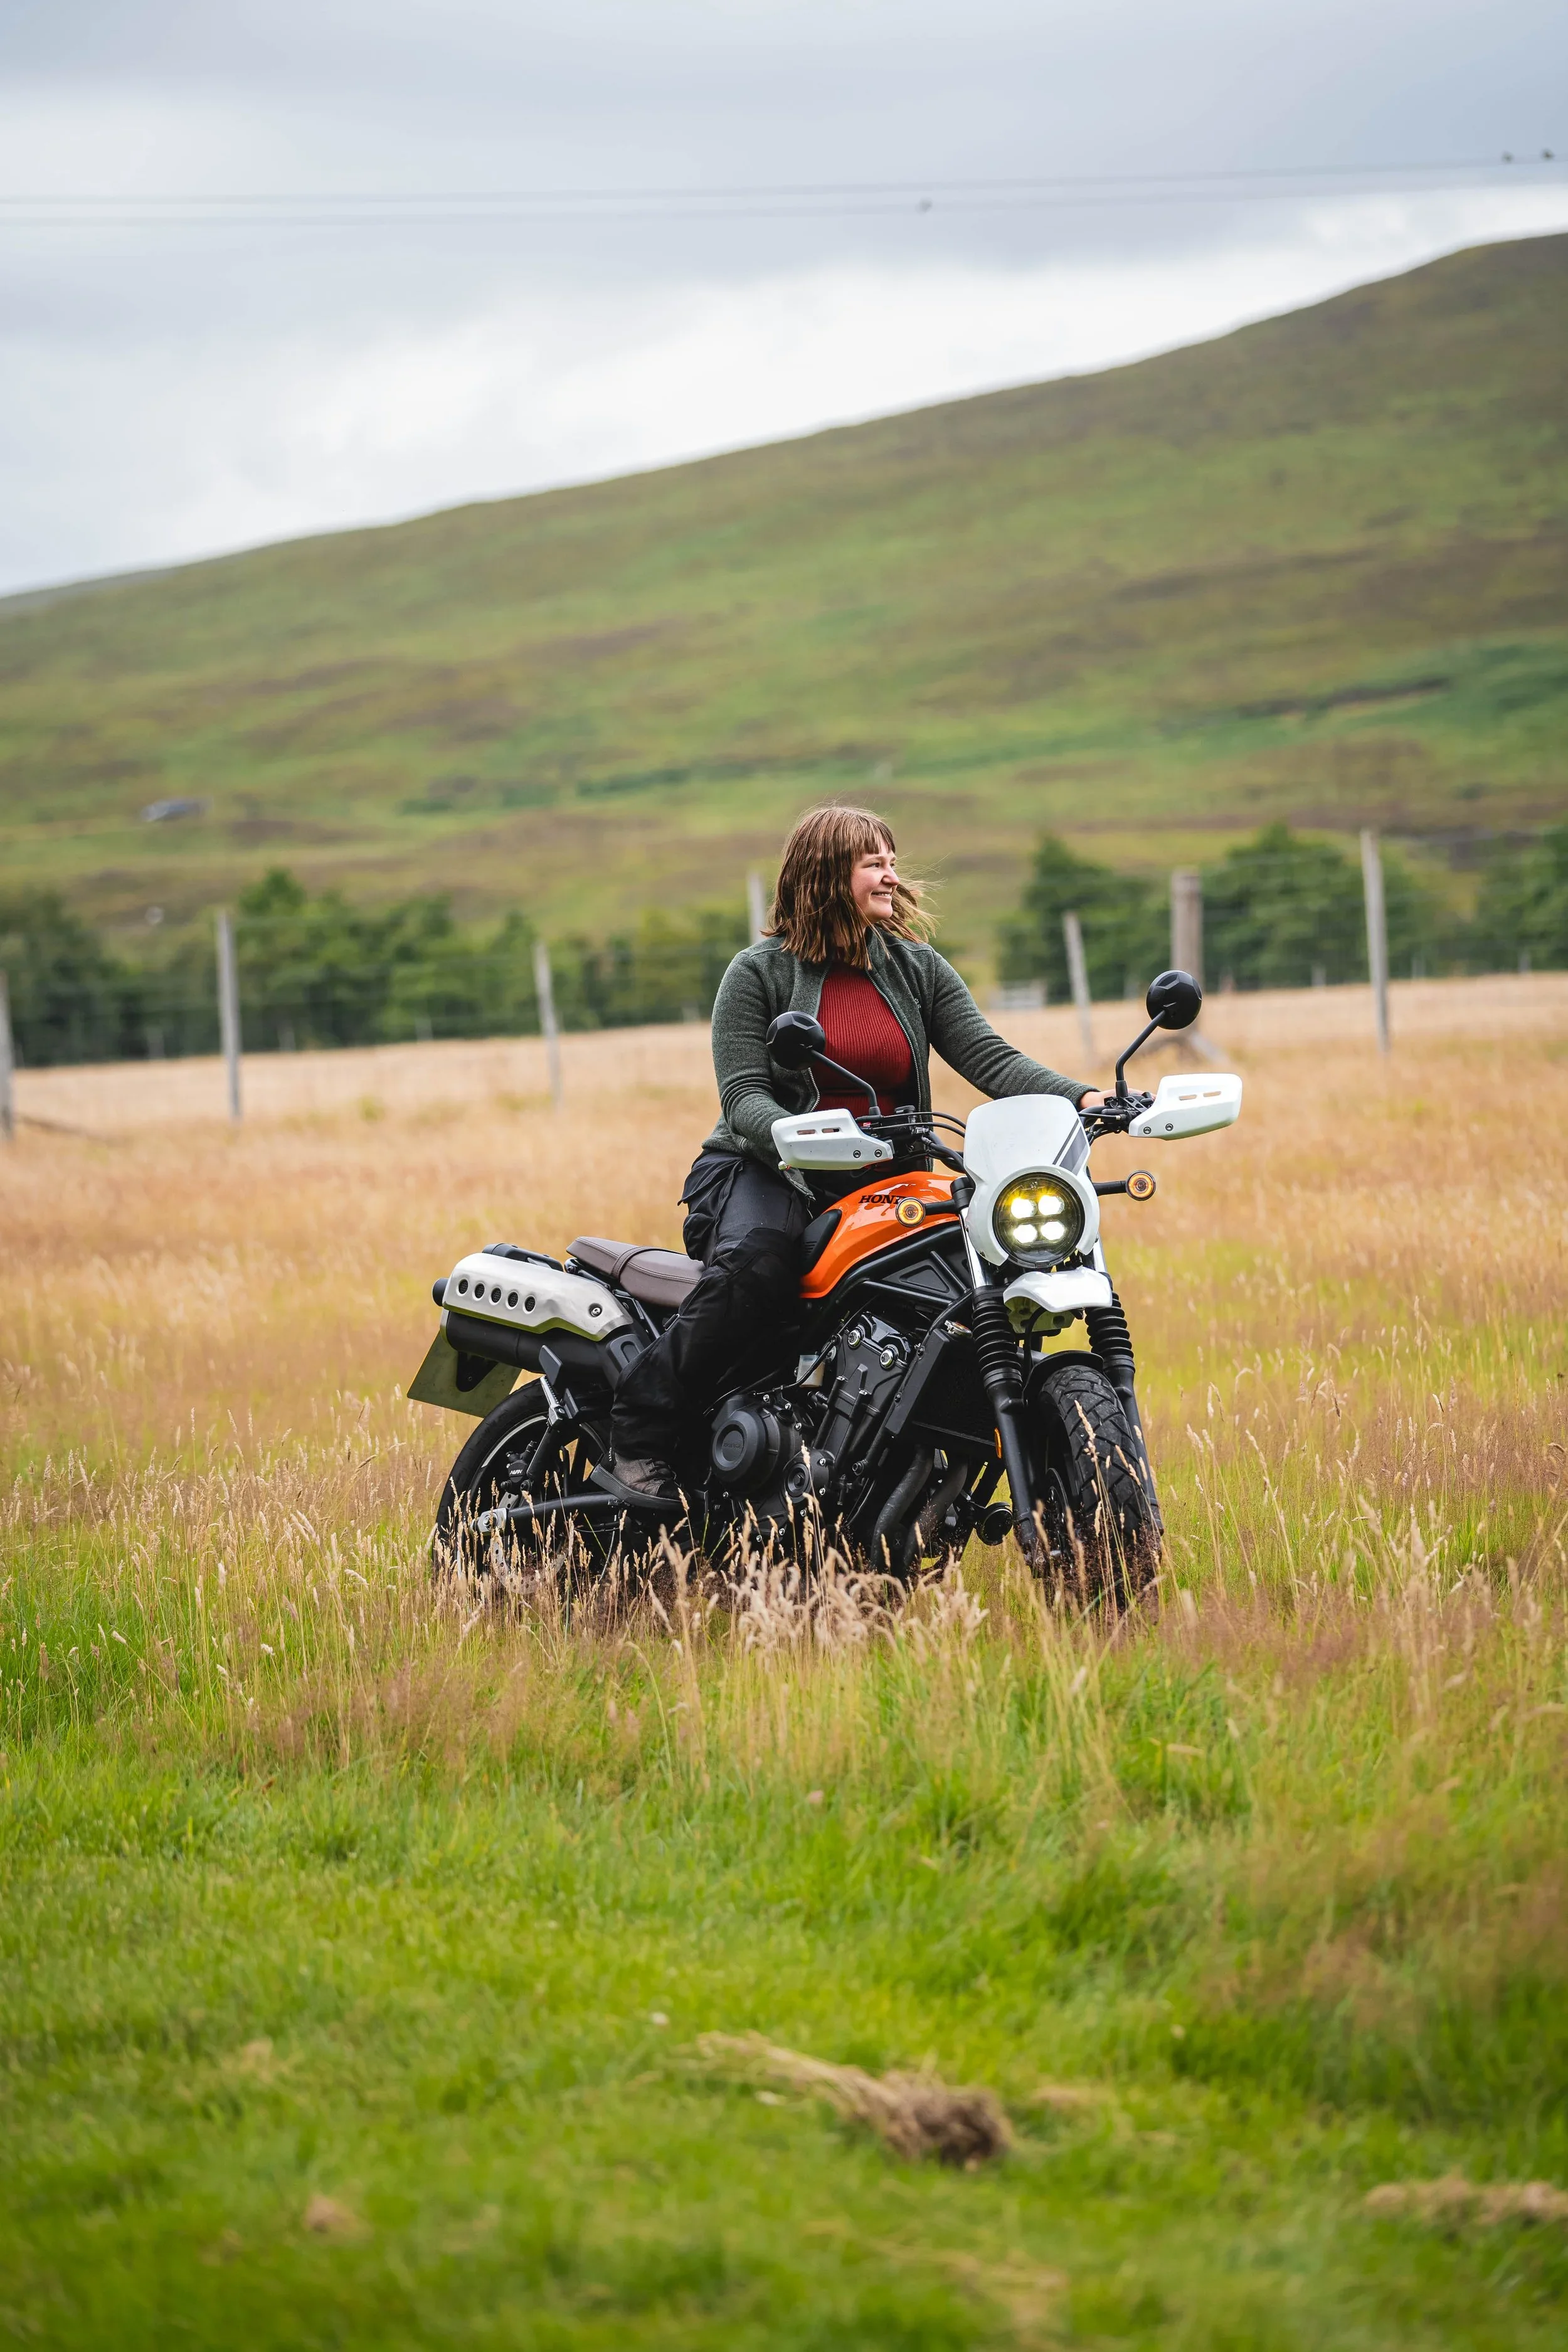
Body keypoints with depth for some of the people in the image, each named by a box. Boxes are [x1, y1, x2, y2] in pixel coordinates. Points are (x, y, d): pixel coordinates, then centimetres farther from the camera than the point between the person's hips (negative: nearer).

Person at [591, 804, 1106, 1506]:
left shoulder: (918, 969, 11)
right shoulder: (760, 972, -1)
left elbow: (990, 1058, 1)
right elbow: (743, 1094, -10)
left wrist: (1083, 1098, -18)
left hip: (882, 1186, 4)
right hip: (766, 1174, -4)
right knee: (756, 1267, -38)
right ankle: (635, 1442, -31)